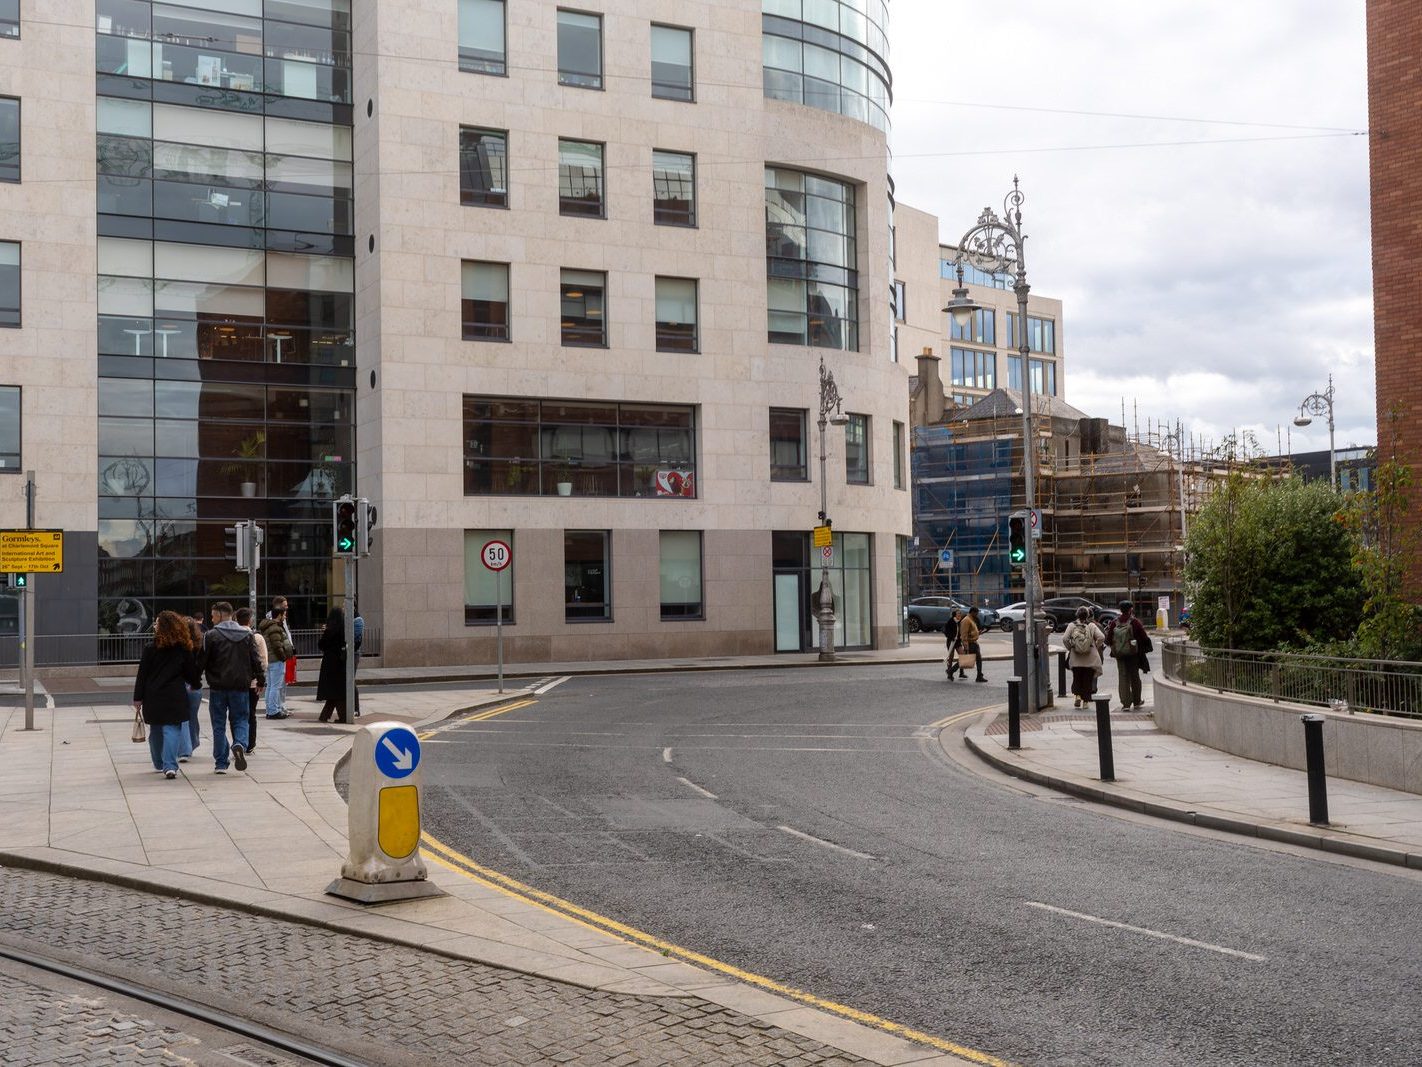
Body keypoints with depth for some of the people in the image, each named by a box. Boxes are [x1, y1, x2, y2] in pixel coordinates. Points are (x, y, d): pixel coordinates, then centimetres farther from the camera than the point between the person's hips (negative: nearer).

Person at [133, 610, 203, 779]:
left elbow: (142, 675, -2)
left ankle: (160, 763, 28)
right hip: (176, 696, -1)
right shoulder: (184, 650, -1)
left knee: (156, 730, 16)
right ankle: (170, 766, -16)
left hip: (153, 697, 1)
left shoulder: (151, 650, -4)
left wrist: (138, 698, 3)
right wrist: (196, 683, 27)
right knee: (173, 729, -2)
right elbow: (192, 673, 5)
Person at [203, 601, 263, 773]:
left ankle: (221, 763, 7)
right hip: (241, 686, 2)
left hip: (217, 687, -2)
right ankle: (240, 744, -19)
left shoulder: (211, 635, -6)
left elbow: (202, 661, -6)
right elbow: (256, 660, 4)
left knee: (219, 725, 7)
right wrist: (259, 680, 16)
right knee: (240, 720, 12)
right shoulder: (248, 634, 4)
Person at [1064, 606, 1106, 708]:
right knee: (1088, 680, 8)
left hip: (1075, 658, 1)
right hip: (1090, 658, -1)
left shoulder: (1071, 625, -2)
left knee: (1076, 678, 13)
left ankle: (1077, 695, -8)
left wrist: (1070, 648, 6)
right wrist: (1096, 647, 4)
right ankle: (1085, 701, 9)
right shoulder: (1092, 625, -4)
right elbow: (1101, 637, -11)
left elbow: (1065, 639, -9)